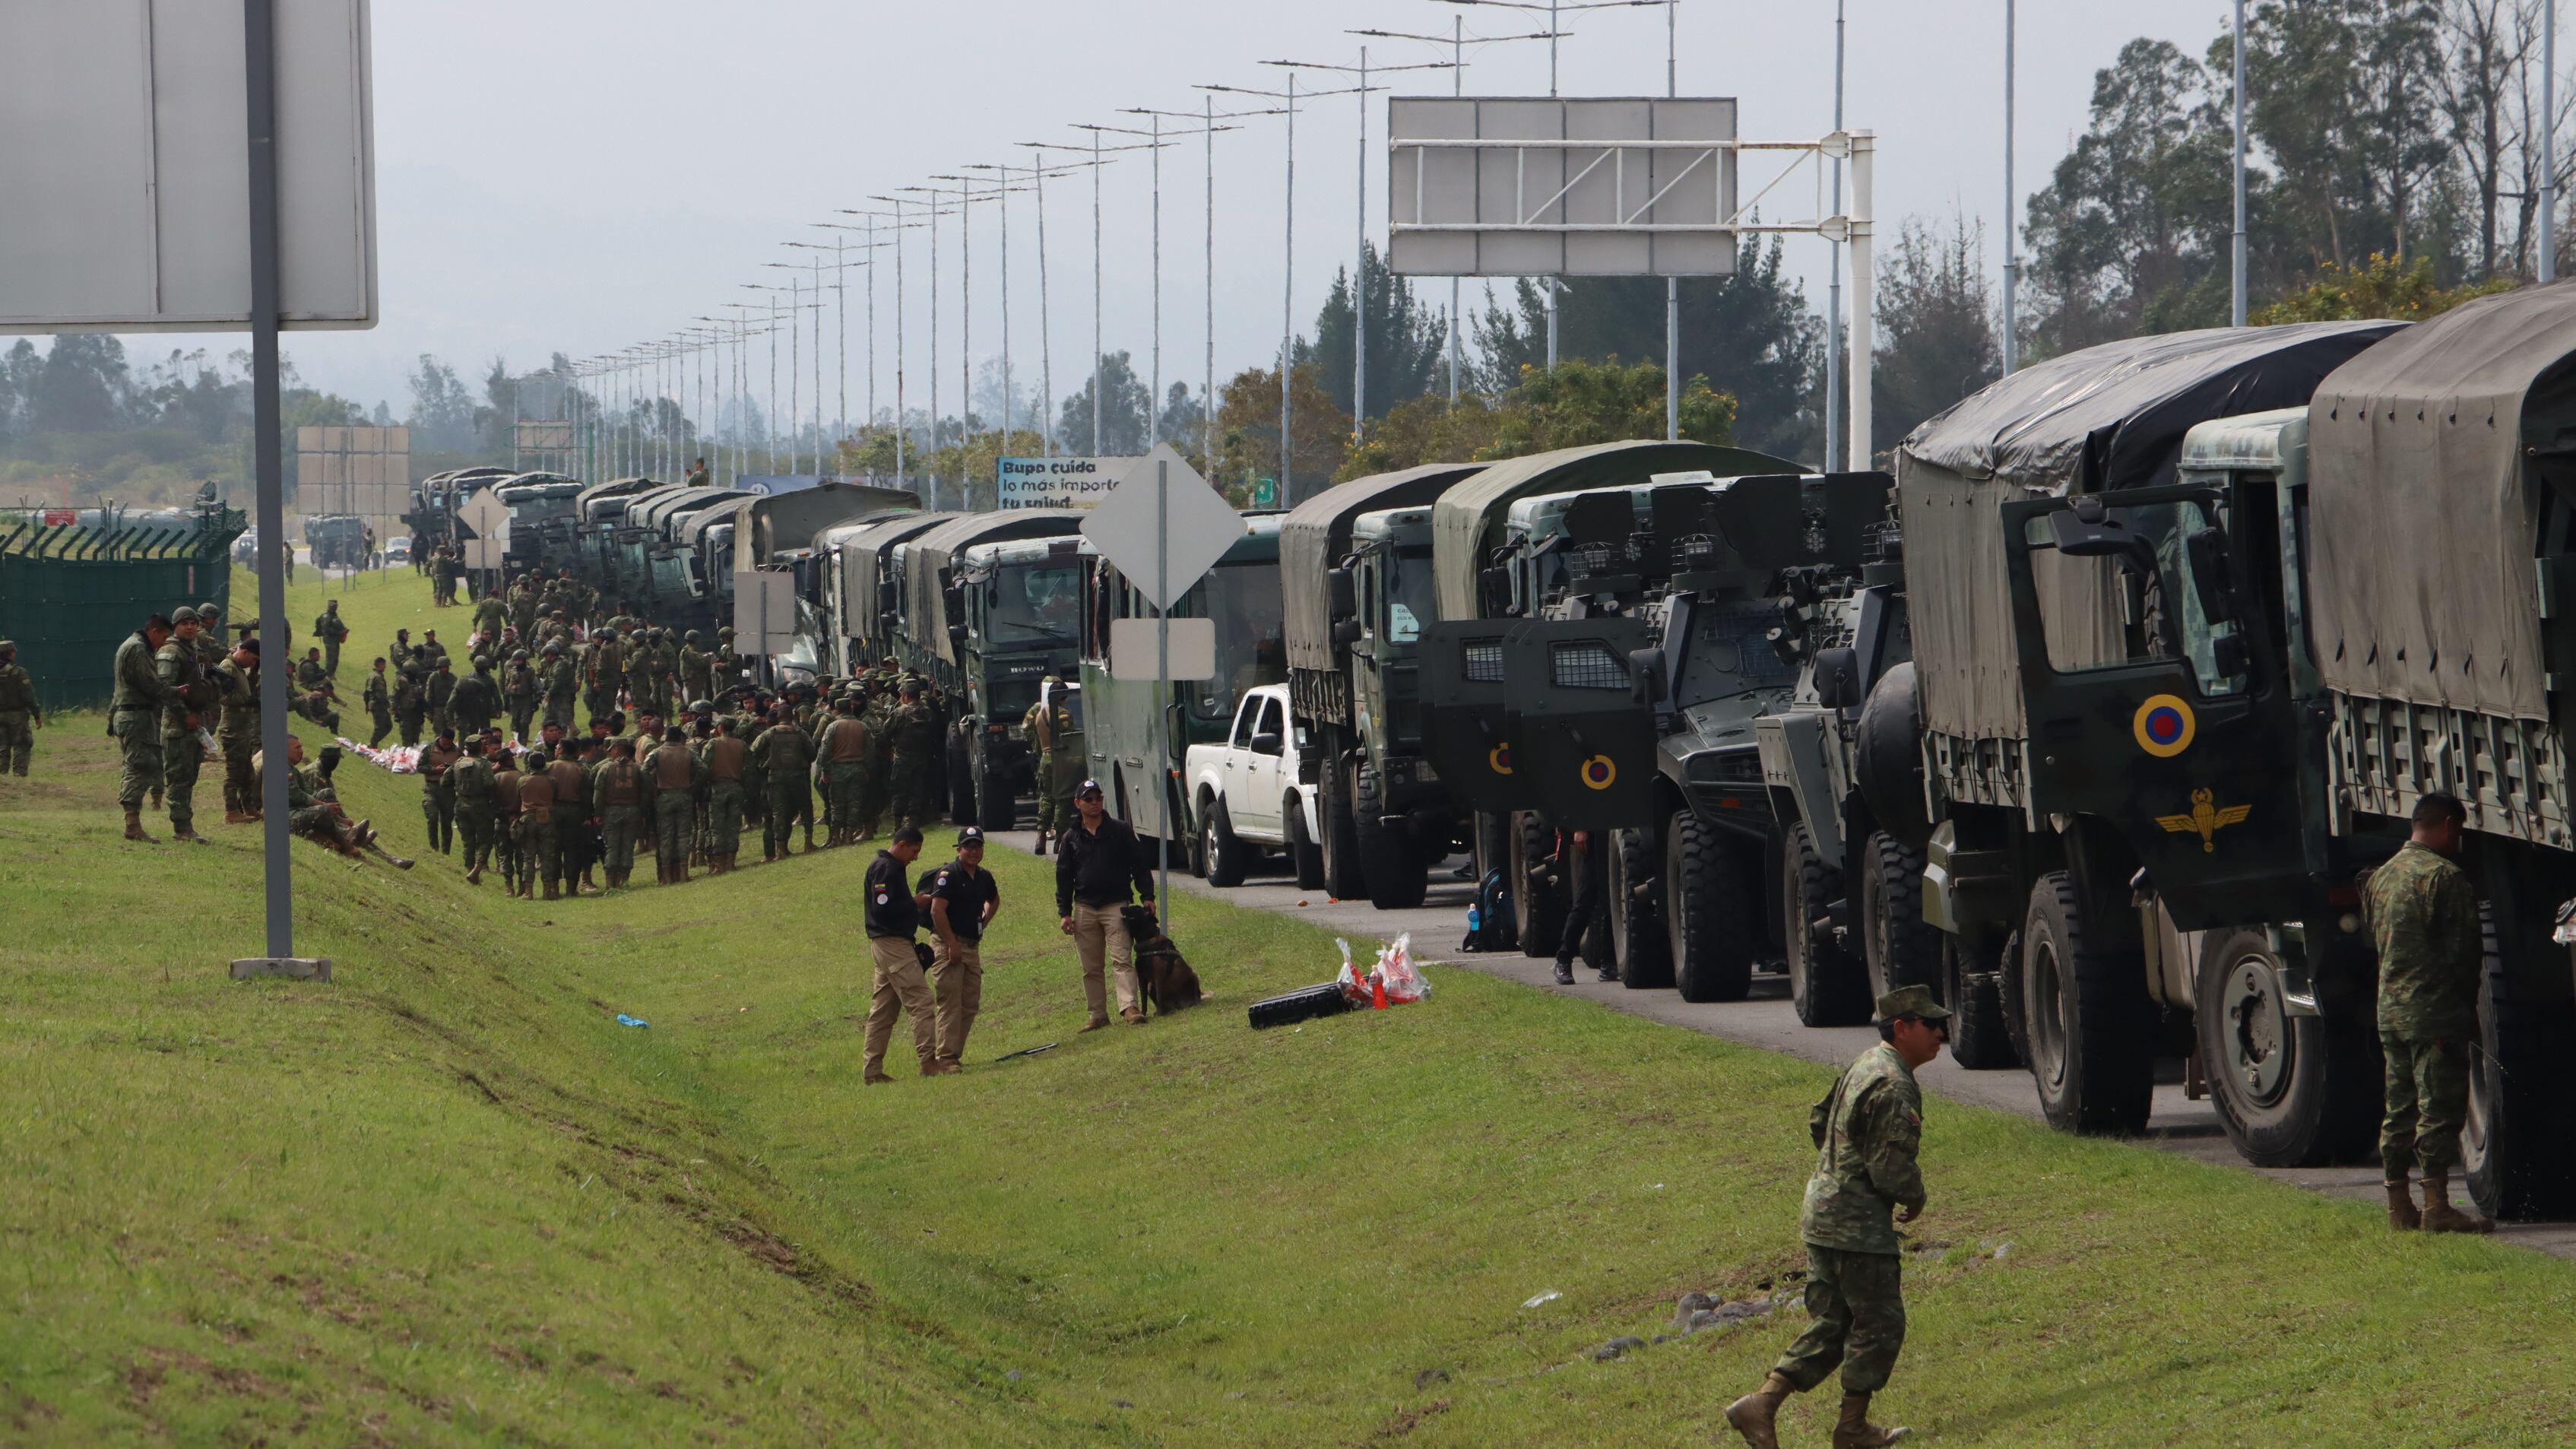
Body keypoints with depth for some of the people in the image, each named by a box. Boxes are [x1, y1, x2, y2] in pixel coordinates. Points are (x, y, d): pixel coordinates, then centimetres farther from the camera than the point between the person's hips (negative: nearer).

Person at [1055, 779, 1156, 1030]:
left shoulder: (1119, 830, 4)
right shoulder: (1071, 838, 9)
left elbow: (1139, 865, 5)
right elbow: (1063, 877, 11)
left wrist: (1147, 896, -3)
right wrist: (1064, 913, 4)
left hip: (1116, 905, -3)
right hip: (1085, 909, 3)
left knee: (1121, 959, -14)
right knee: (1090, 967, 5)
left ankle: (1129, 1007, -22)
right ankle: (1098, 1014, 10)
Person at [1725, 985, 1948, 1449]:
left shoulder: (1864, 1065, 13)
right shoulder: (1893, 1088, -19)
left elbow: (1819, 1124, 24)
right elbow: (1891, 1168, -22)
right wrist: (1914, 1199, -2)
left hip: (1823, 1214, 10)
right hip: (1859, 1225, -10)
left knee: (1832, 1324, 12)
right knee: (1879, 1323, 3)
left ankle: (1760, 1406, 5)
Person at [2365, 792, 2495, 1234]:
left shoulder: (2381, 877, 13)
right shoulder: (2444, 877, -13)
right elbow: (2466, 949, -12)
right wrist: (2466, 1007, -1)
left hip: (2390, 1010, 8)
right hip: (2436, 1012, -8)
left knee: (2400, 1110, 12)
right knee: (2438, 1109, -7)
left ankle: (2399, 1206, 14)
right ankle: (2436, 1207, -10)